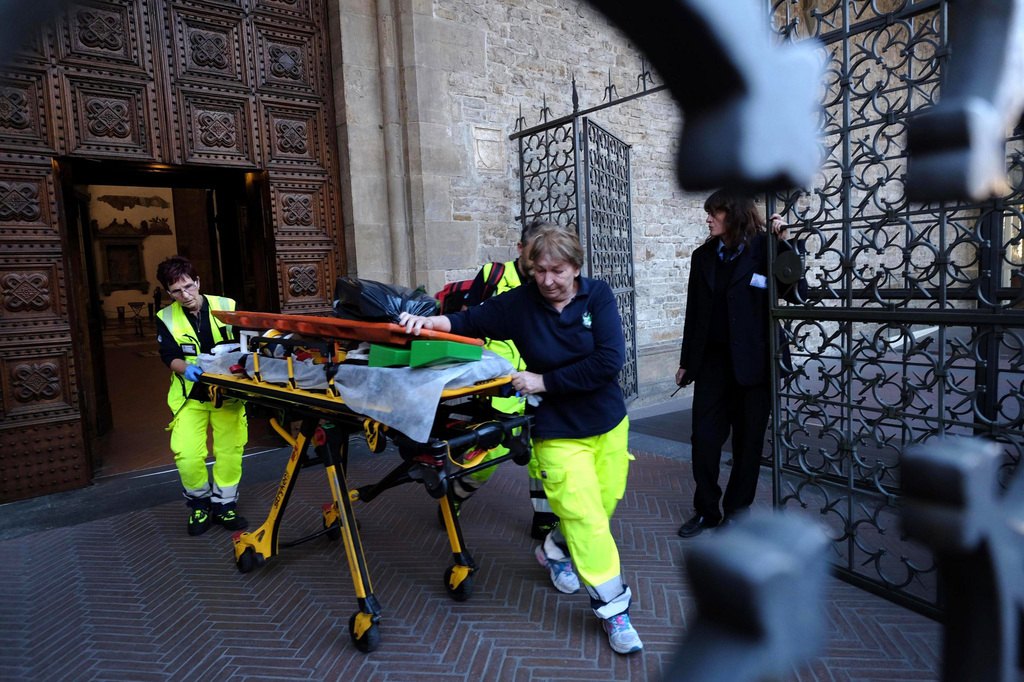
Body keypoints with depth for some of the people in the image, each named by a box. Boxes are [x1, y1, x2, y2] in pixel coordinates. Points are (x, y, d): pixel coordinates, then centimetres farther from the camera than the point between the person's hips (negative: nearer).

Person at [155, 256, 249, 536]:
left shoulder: (227, 306, -3)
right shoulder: (166, 318, 0)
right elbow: (169, 357, -8)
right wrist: (186, 368, -30)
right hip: (190, 396, 0)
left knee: (230, 452, -1)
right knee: (187, 456, -11)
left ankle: (223, 506, 22)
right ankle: (199, 504, 17)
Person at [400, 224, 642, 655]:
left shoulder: (597, 296, -9)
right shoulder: (520, 303, -8)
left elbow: (609, 360, -19)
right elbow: (471, 321, -5)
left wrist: (544, 382, -19)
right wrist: (431, 321, -26)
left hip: (608, 424, 3)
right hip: (558, 433, -2)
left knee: (603, 504, 17)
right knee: (584, 516, -5)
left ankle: (554, 551, 45)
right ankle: (613, 608, 14)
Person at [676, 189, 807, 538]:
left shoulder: (762, 249, -1)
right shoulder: (703, 256, 10)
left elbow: (797, 293, -12)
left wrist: (783, 244, -19)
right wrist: (686, 362, 12)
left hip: (751, 361, -3)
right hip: (712, 359, 4)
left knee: (748, 438, 7)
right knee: (704, 436, 3)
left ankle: (737, 511, 22)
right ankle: (706, 509, 18)